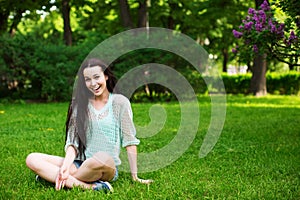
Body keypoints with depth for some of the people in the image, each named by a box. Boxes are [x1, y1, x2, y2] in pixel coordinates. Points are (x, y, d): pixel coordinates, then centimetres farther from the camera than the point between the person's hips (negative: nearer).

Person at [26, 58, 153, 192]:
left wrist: (134, 176, -4)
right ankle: (88, 186, -29)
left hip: (108, 168, -3)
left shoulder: (119, 102, 2)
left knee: (103, 158, -40)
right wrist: (65, 167, -17)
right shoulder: (79, 104, 11)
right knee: (32, 159, -16)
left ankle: (53, 177, -15)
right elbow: (73, 142, 2)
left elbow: (129, 141, 0)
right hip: (79, 164, 4)